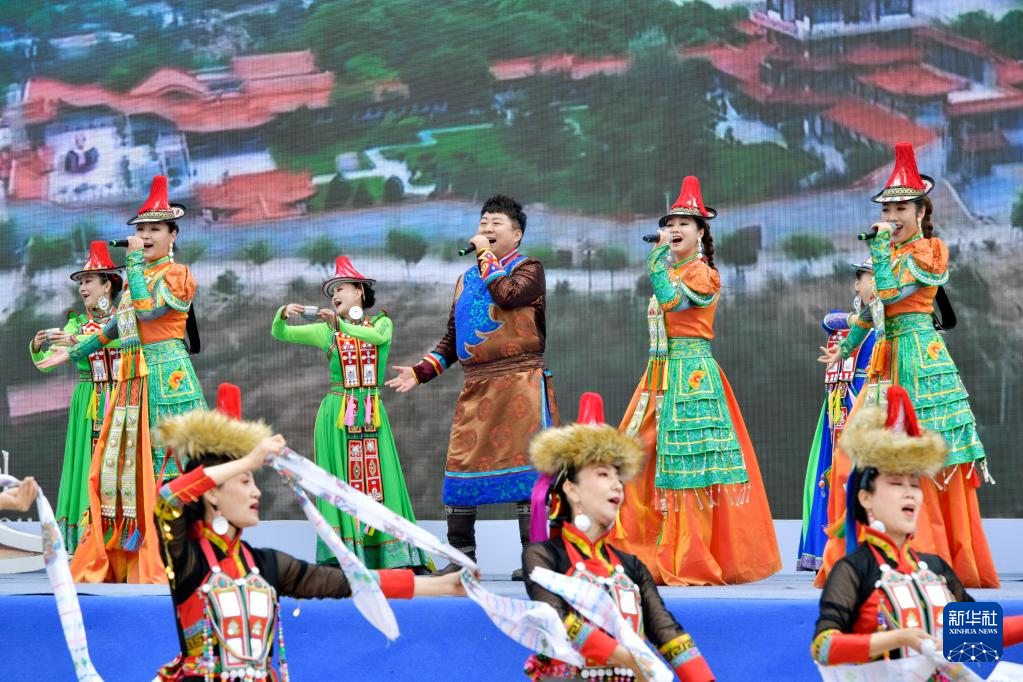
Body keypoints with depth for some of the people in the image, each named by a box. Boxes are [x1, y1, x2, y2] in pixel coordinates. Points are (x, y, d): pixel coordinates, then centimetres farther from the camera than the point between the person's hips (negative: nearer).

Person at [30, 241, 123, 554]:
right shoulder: (77, 323, 11)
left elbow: (118, 338, -20)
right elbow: (45, 363, 5)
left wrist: (77, 340, -28)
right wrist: (37, 346, -17)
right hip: (88, 404, 2)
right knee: (90, 460, -3)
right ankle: (87, 535, -3)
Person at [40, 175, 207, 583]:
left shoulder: (177, 275, -4)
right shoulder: (137, 277, 19)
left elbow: (149, 310, -20)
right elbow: (115, 327, 24)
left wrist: (134, 262, -12)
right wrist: (72, 354, 22)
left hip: (167, 377, -8)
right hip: (133, 379, 8)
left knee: (165, 460, -8)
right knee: (122, 460, 6)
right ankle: (113, 562, 10)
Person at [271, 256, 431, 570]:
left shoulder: (381, 322, 8)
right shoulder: (326, 331, 10)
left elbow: (379, 337, -15)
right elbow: (279, 333, 7)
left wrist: (342, 325, -27)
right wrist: (284, 313, -14)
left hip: (372, 414, 0)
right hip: (337, 412, 0)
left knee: (379, 480, -3)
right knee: (342, 480, -6)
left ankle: (394, 556, -1)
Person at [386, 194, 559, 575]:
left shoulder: (529, 269, 5)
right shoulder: (466, 279, 22)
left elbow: (507, 294, -19)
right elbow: (451, 339, 24)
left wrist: (486, 255, -7)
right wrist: (421, 372, 12)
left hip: (520, 384, -6)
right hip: (476, 387, 6)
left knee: (524, 465, -10)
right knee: (461, 464, 1)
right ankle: (461, 559, 10)